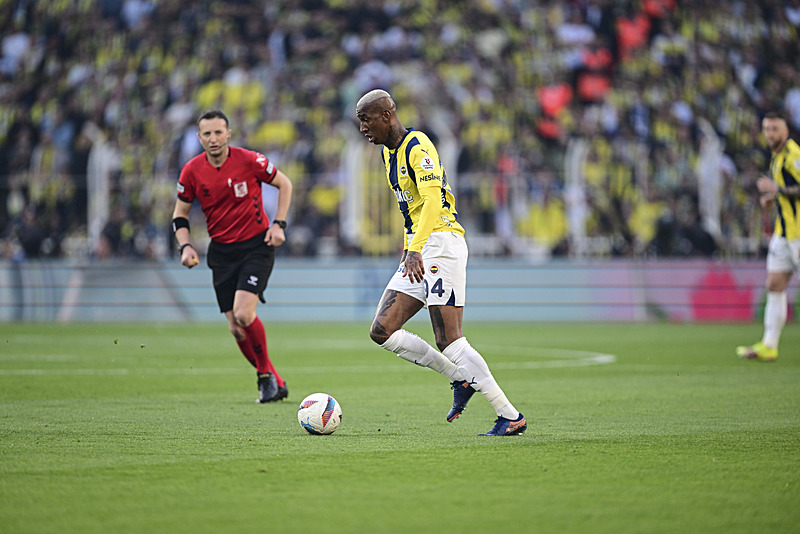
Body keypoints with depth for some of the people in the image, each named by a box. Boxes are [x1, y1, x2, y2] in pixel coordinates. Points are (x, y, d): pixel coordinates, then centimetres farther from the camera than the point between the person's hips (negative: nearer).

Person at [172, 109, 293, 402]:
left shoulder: (249, 160, -11)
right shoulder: (192, 171, -3)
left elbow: (284, 184, 4)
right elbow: (180, 213, 10)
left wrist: (278, 224, -6)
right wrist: (185, 246, -6)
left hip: (257, 245, -4)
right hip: (221, 251, 4)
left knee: (243, 313, -21)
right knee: (236, 328, 0)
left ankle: (266, 374, 1)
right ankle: (271, 381, 19)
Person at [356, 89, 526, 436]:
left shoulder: (417, 147, -14)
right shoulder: (388, 152, 16)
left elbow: (433, 201, -26)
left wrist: (415, 250, -36)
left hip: (441, 242, -10)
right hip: (418, 253, 10)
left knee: (449, 342, -14)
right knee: (382, 332, 0)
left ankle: (511, 416, -9)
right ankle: (461, 379, 9)